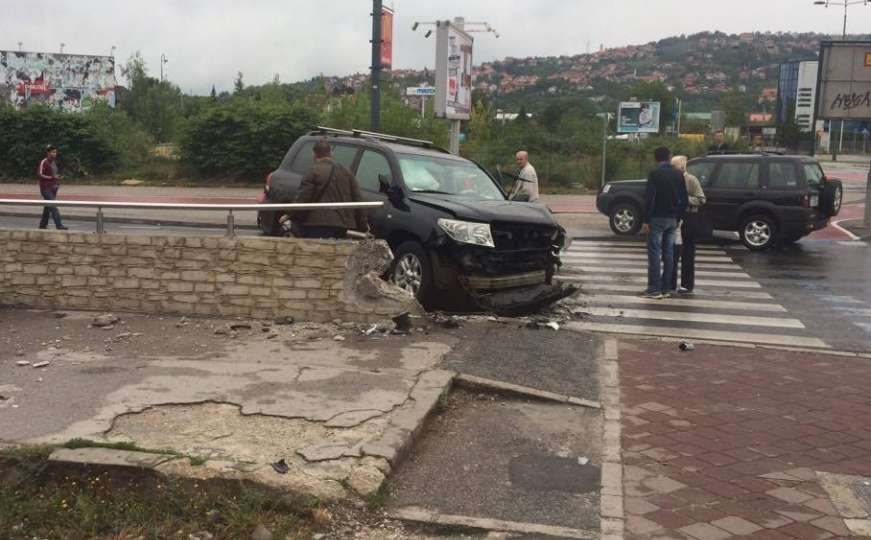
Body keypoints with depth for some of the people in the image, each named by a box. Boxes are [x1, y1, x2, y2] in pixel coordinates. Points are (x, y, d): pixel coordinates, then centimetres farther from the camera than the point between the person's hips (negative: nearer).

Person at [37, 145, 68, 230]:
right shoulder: (44, 162, -10)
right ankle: (59, 225, -18)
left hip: (53, 187, 8)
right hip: (46, 187, -8)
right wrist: (51, 177, -24)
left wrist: (57, 178, 12)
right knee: (53, 207, -13)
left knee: (48, 206, 12)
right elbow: (40, 174, -16)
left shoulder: (54, 162, 15)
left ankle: (43, 224, 21)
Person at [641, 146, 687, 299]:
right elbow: (684, 199, 9)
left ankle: (654, 289, -6)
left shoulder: (654, 174, -9)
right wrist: (679, 217, 16)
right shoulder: (678, 174, 8)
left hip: (657, 218, -5)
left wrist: (646, 220, -12)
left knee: (654, 253, -4)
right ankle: (665, 288, 13)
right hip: (672, 219, 6)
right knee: (668, 254, 9)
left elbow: (649, 198, -15)